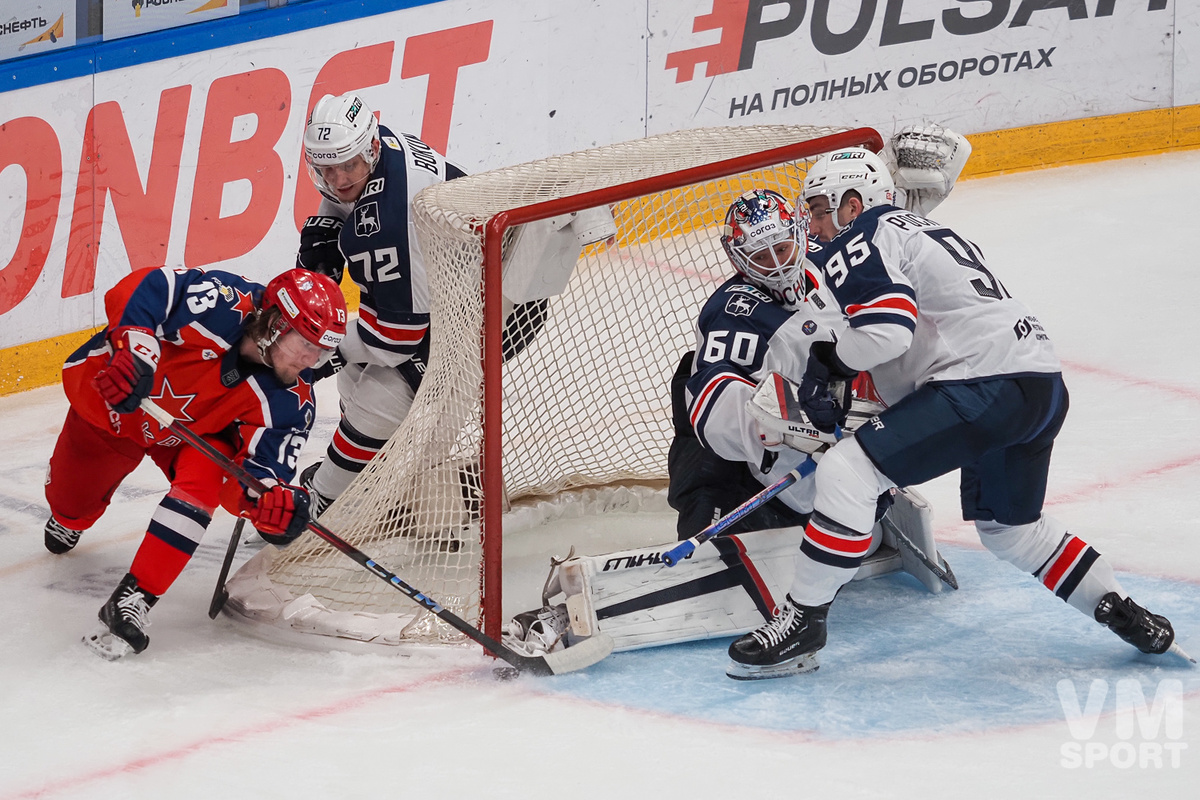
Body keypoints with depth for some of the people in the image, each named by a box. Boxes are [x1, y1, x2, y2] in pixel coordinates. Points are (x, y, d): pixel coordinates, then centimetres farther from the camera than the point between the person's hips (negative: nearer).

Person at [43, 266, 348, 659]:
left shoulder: (290, 400, -25)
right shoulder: (223, 304, -37)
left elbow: (262, 464, -28)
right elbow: (140, 289, -38)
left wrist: (273, 498, -50)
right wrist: (136, 347, -52)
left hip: (192, 432, 2)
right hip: (107, 397, -2)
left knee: (203, 479, -30)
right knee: (72, 497, 17)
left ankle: (132, 600, -25)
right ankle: (68, 520, 59)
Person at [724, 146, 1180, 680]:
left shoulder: (859, 241, -1)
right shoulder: (923, 230, 29)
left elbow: (886, 330, -17)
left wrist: (827, 363, 0)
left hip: (985, 385, -10)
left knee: (847, 473, -11)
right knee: (1006, 527, 29)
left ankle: (801, 620, -10)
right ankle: (1119, 611, 29)